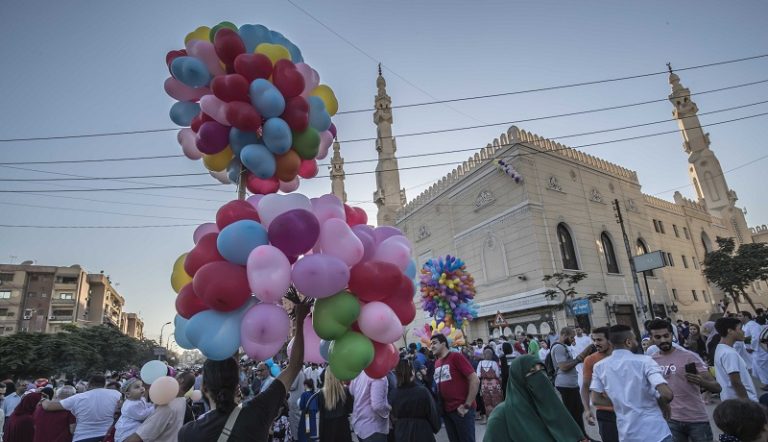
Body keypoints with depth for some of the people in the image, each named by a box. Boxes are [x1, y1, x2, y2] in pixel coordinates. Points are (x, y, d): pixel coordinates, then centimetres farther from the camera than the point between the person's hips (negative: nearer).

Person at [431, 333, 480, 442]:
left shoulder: (456, 357, -11)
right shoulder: (436, 363, 9)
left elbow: (475, 380, -15)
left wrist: (467, 405, -15)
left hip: (461, 410, -7)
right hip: (446, 410, 7)